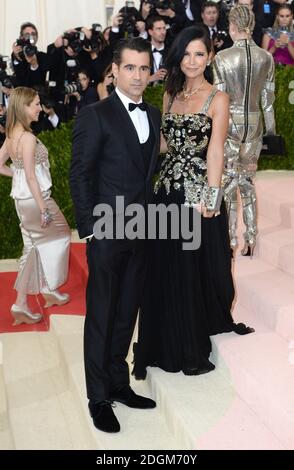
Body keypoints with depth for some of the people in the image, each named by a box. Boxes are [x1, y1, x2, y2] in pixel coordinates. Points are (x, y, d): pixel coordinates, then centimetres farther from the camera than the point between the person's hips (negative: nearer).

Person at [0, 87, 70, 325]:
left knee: (33, 247, 14)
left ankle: (22, 304, 14)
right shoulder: (28, 138, -21)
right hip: (35, 197, -8)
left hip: (21, 198, 8)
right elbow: (31, 177, -23)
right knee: (61, 233, 14)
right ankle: (49, 288, 23)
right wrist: (44, 209, -21)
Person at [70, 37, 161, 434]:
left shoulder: (154, 116, 12)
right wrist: (91, 227, -13)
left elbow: (151, 171, 11)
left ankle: (118, 383, 28)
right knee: (101, 317, 4)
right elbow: (79, 175, -8)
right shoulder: (95, 115, -6)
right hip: (107, 233, -5)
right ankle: (99, 398, 16)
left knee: (127, 314, 14)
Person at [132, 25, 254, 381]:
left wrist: (211, 198, -17)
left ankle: (195, 348, 24)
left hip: (198, 192, -5)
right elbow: (164, 143, 15)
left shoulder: (217, 99, -4)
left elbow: (215, 151, -11)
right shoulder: (170, 95, 12)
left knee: (198, 269, 5)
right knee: (166, 270, 9)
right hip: (167, 190, 5)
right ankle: (171, 344, 26)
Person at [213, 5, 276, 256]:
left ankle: (231, 242, 11)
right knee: (247, 181, 15)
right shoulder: (267, 57, 0)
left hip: (229, 123, -4)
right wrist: (271, 132, 14)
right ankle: (250, 241, 17)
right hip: (254, 124, 4)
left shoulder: (222, 57, -11)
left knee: (228, 182, 7)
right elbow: (268, 100, 4)